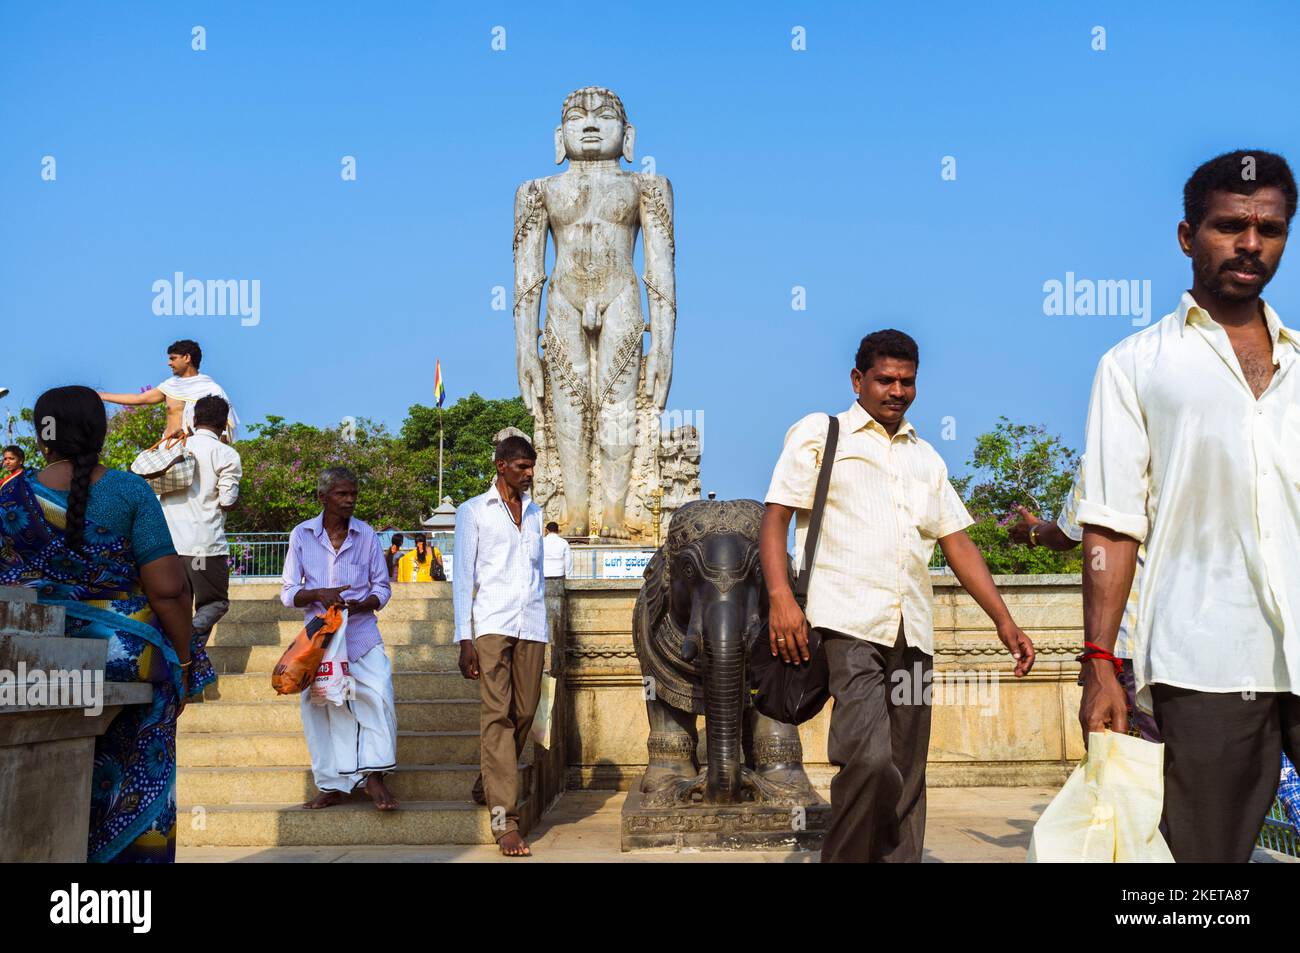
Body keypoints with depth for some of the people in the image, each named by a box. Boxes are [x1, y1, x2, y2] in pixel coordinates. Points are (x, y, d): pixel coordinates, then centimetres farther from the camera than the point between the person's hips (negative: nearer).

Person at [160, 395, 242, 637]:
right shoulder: (226, 454, -4)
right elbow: (228, 502, -8)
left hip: (170, 542, 4)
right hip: (207, 544, -4)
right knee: (216, 602, 7)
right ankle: (195, 631, -22)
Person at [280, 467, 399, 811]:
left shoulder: (367, 535, 3)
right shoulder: (302, 535, 2)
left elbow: (382, 587, 8)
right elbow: (288, 592, 3)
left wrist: (361, 604, -14)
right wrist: (318, 594, -18)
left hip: (361, 631, -1)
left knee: (379, 695, -18)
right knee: (319, 706, 4)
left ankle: (373, 776, -8)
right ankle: (334, 786, 15)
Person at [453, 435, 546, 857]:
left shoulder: (534, 512, 19)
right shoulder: (474, 511, 5)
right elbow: (462, 577, 1)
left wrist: (541, 625, 16)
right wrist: (464, 639, -6)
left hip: (532, 625, 5)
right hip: (492, 625, -5)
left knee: (524, 713, 4)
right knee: (497, 714, -10)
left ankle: (490, 782, 28)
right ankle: (505, 819, -12)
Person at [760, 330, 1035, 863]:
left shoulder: (926, 458, 24)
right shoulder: (819, 433, 9)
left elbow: (958, 543, 21)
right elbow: (774, 519, 2)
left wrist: (1004, 621, 12)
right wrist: (780, 598, -14)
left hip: (913, 632, 6)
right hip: (848, 620, -5)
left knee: (906, 775, 4)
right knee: (869, 760, -22)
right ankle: (842, 859, -6)